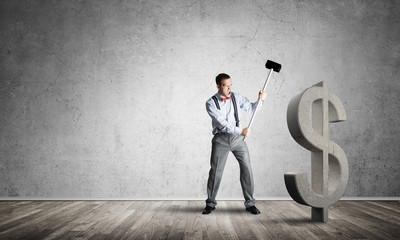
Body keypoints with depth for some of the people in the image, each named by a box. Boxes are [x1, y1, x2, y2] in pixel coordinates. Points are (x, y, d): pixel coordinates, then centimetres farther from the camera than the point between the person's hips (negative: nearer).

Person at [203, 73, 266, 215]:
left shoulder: (236, 97, 6)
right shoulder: (211, 103, -6)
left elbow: (251, 109, 13)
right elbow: (222, 123, -16)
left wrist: (260, 100, -5)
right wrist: (241, 131, -23)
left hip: (237, 138, 3)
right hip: (221, 138, -3)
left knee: (246, 168, -3)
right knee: (216, 170, 0)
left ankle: (250, 203, 8)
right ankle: (210, 203, 17)